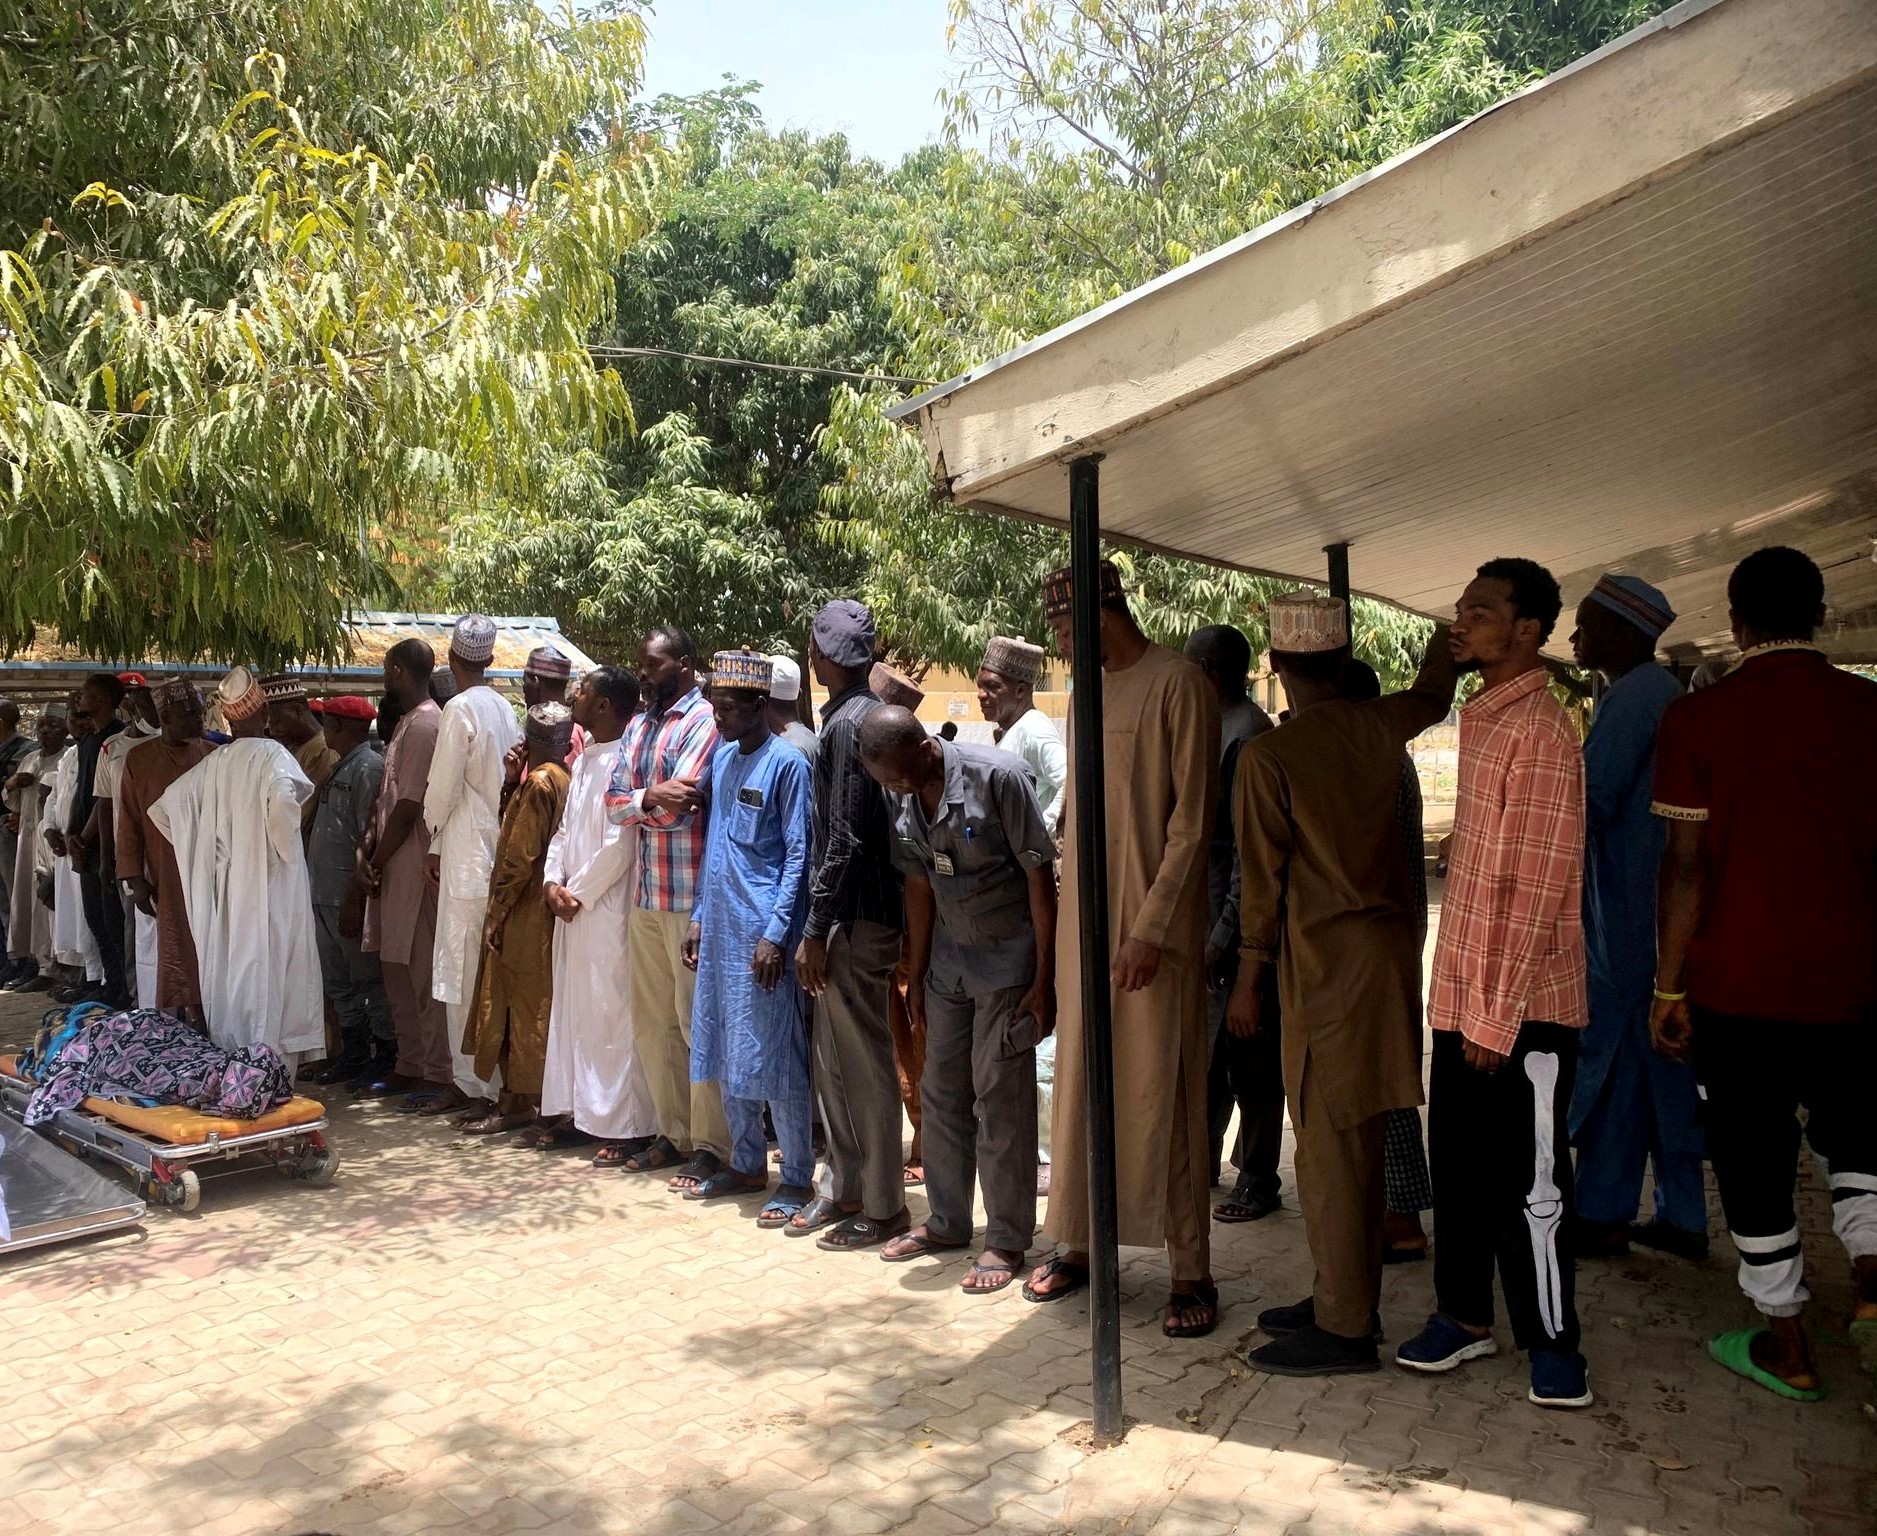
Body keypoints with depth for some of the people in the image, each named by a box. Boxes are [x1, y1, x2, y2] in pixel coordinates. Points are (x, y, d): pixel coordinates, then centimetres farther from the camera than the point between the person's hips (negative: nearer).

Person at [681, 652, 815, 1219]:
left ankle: (797, 1180, 8)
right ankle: (747, 1163, 27)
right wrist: (699, 917, 15)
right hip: (721, 928, 8)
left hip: (764, 933, -8)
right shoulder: (721, 757, 12)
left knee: (776, 1057, -2)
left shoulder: (787, 764, -10)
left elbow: (798, 856, -12)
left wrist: (775, 934, -17)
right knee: (726, 1052, 14)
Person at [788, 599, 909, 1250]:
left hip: (857, 921, -10)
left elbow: (846, 839, -20)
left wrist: (815, 930, -16)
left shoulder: (848, 724, -16)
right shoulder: (865, 714, 13)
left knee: (865, 1063, 1)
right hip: (853, 914, 10)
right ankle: (842, 1186, 28)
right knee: (833, 1061, 17)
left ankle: (882, 1207, 12)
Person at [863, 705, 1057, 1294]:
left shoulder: (998, 776, -20)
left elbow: (1040, 877, -16)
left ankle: (1007, 1240, 10)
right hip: (948, 954, 6)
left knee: (1000, 1095, -2)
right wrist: (917, 977, 11)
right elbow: (919, 886, 8)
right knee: (942, 1089, 11)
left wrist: (1043, 979, -15)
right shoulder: (903, 800, -1)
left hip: (1008, 954, -6)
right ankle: (947, 1221, 27)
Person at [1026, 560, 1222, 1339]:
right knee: (1080, 1088, 12)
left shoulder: (1179, 684, -9)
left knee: (1163, 1097, -1)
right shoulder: (1091, 691, 13)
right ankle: (1077, 1243, 25)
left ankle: (1192, 1272, 9)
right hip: (1084, 921, 7)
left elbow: (1191, 823, -13)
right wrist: (1063, 914, 10)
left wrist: (1152, 928, -18)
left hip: (1153, 930, -7)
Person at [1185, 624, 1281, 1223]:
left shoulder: (1250, 736, -17)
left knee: (1250, 1058, 3)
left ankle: (1258, 1180, 15)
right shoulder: (1217, 728, 12)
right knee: (1208, 1050, 18)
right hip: (1208, 915, 9)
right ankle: (1202, 1163, 30)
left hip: (1239, 925, -9)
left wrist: (1226, 934, -22)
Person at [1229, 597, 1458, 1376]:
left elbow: (1263, 880, -11)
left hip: (1326, 960, -7)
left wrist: (1249, 980, -2)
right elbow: (1432, 696, 28)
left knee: (1330, 1144, 0)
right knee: (1357, 1140, 15)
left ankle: (1343, 1329, 7)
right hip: (1388, 943, 7)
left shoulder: (1268, 755, -13)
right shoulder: (1381, 728, 4)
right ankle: (1343, 1295, 27)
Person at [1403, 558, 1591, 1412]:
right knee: (1458, 1166, 16)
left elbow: (1539, 889, -19)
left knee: (1528, 1181, 4)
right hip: (1463, 995, 8)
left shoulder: (1539, 730, -16)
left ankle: (1552, 1339, 20)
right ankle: (1464, 1315, 29)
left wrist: (1498, 1014, -19)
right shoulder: (1480, 720, 12)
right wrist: (1462, 998, 16)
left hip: (1521, 1008, -8)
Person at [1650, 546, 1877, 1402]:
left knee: (1754, 1162, 10)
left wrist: (1669, 990, -4)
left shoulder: (1697, 720, -8)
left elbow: (1687, 866, -10)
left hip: (1736, 984, -3)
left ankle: (1787, 1349, 20)